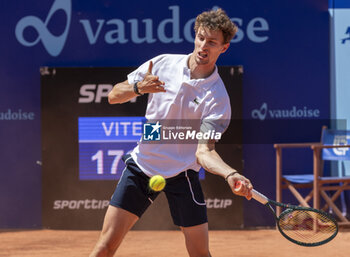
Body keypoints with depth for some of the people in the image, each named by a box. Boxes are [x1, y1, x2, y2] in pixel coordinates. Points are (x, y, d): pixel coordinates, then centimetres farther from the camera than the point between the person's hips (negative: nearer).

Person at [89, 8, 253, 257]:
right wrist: (139, 87, -18)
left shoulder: (217, 97, -13)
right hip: (142, 164, 2)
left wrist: (231, 174, -40)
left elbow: (205, 151, -20)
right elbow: (114, 96, 3)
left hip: (182, 174, -2)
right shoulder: (162, 64, -3)